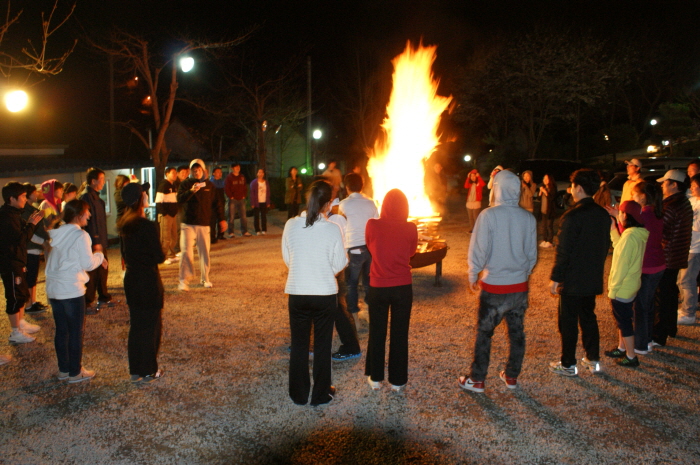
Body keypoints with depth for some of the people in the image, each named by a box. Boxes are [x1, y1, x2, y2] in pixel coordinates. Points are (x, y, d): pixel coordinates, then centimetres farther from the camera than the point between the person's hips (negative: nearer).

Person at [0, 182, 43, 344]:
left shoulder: (13, 214, 12)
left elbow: (21, 233, 16)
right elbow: (20, 238, -25)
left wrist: (29, 223, 2)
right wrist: (31, 224, -16)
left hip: (17, 261, 11)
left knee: (22, 294, 20)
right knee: (15, 296, -4)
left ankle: (21, 323, 34)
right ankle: (16, 333, 3)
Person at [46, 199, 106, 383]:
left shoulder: (59, 233, 8)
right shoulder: (80, 235, -15)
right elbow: (88, 264, -14)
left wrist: (95, 257, 13)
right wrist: (99, 253, 5)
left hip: (53, 289, 7)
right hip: (71, 290, -7)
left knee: (61, 330, 15)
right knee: (76, 331, 4)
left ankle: (63, 369, 25)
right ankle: (75, 372, 11)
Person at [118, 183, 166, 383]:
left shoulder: (124, 225, 3)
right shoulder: (148, 226, -19)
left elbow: (125, 253, 10)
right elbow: (159, 256, -16)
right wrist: (163, 254, 4)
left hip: (131, 278, 7)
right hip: (149, 280, -7)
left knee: (135, 324, 15)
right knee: (150, 325, 6)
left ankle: (135, 370, 24)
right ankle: (148, 371, 15)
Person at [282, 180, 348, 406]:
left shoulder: (291, 225, -8)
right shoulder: (332, 230, -15)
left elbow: (286, 258, 3)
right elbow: (339, 264, -7)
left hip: (297, 292, 2)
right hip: (324, 294, -2)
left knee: (299, 344, 16)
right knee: (322, 345, 14)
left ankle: (299, 394, 26)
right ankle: (321, 394, 24)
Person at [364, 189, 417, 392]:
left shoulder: (372, 225, -11)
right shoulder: (410, 228, -11)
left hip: (377, 287, 0)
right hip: (403, 288, 0)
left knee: (377, 333, 15)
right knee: (399, 334, 12)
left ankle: (375, 378, 26)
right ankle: (397, 381, 20)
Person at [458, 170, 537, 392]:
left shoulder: (489, 215, -15)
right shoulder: (529, 218, -1)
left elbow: (478, 251, -12)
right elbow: (532, 255, 8)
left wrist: (473, 277, 3)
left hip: (494, 288, -4)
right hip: (520, 286, 4)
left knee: (484, 333, 7)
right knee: (517, 332, 16)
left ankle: (477, 380, 16)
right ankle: (512, 377, 27)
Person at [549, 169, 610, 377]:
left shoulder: (573, 215, -20)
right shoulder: (603, 214, 4)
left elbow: (563, 250, -18)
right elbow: (606, 246, 12)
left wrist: (555, 278, -11)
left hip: (573, 281, -7)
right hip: (593, 279, 7)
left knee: (568, 322, 4)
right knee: (588, 317, 19)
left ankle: (568, 365, 13)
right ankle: (593, 359, 27)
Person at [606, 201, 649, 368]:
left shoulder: (629, 236, -25)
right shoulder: (639, 234, 2)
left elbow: (622, 265, -23)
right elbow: (620, 248, 15)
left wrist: (613, 289, -17)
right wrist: (613, 229, 13)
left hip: (623, 289, -9)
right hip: (631, 285, 9)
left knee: (624, 321, 3)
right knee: (622, 319, 22)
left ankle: (631, 357, 14)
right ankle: (622, 348, 37)